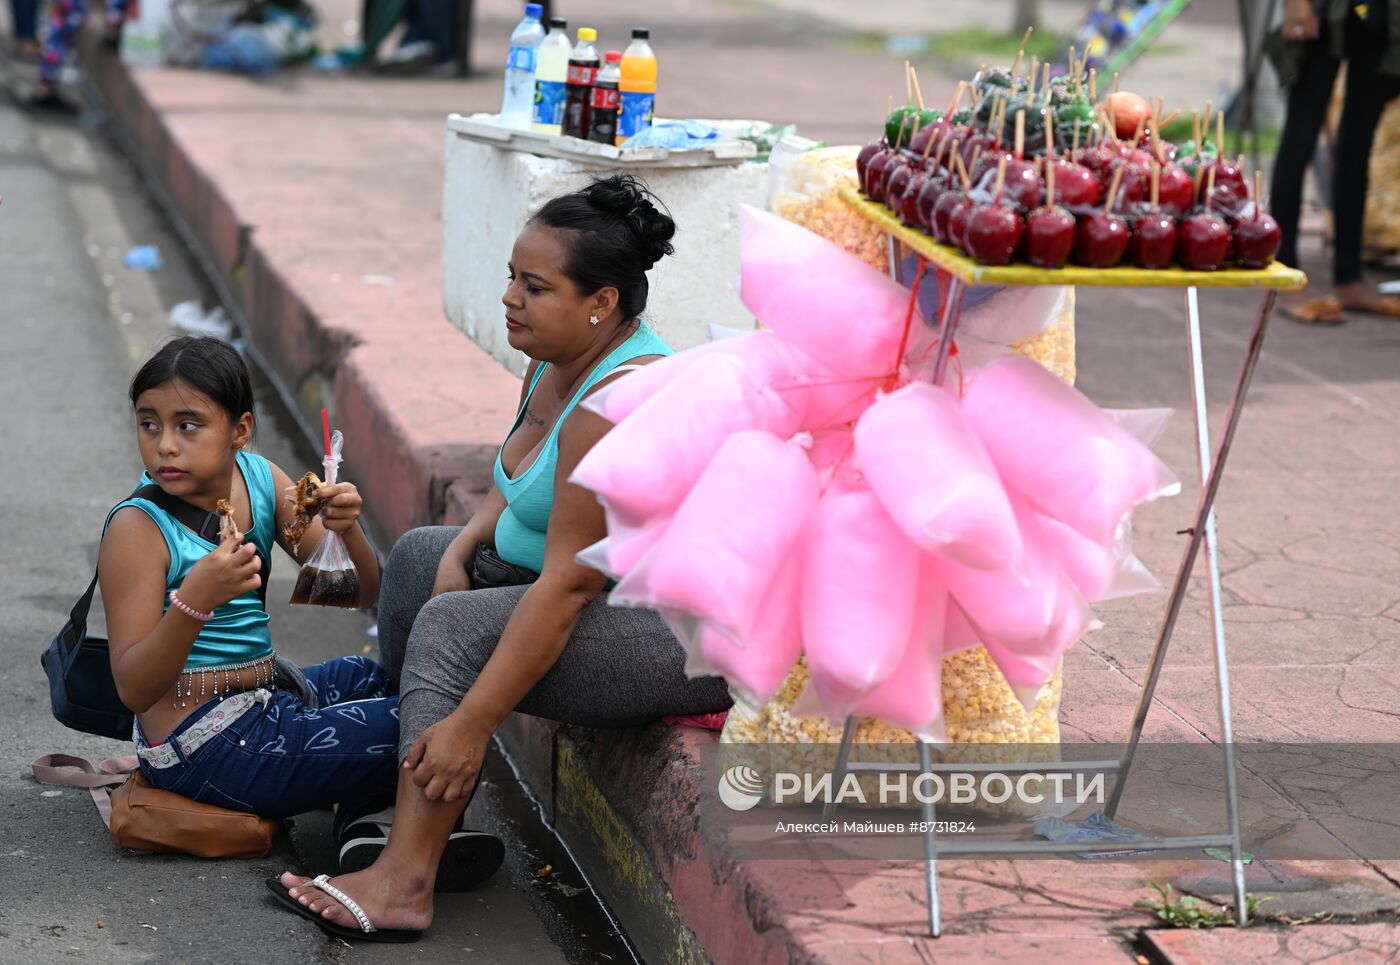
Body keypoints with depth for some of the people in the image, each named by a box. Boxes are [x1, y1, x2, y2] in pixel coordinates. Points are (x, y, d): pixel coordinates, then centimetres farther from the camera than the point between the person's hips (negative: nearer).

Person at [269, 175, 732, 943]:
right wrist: (464, 548, -5)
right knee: (419, 557, 13)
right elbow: (517, 488, 17)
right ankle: (417, 793, 11)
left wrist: (472, 722, -29)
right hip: (612, 587, 11)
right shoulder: (557, 361, 3)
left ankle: (403, 883, -19)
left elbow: (567, 585, -30)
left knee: (455, 628, -20)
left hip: (688, 636, -11)